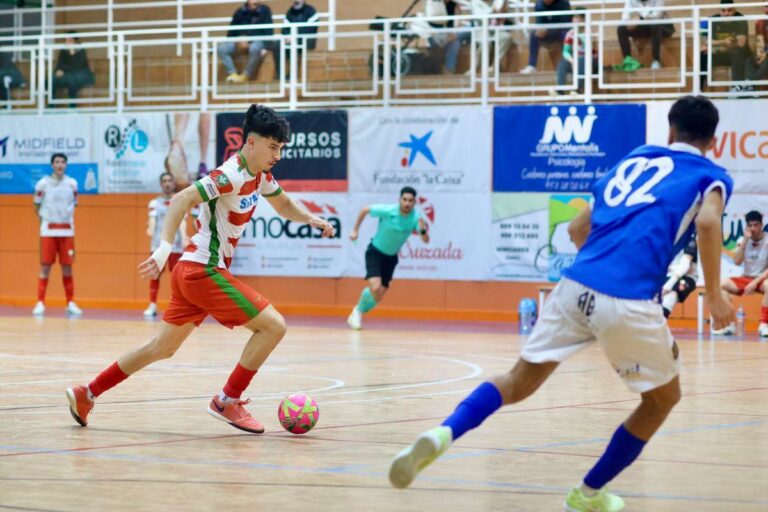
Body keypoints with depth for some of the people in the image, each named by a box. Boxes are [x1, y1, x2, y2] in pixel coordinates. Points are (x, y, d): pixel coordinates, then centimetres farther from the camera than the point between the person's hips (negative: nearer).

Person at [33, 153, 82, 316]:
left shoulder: (72, 183, 3)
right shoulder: (43, 183, -3)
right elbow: (37, 206, 8)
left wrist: (67, 219, 9)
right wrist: (45, 219, 6)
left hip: (67, 231, 2)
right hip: (48, 230, -2)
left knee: (67, 267, 5)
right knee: (45, 266, -2)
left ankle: (71, 303, 10)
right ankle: (40, 303, 1)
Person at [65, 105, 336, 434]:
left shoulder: (260, 176, 10)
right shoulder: (231, 175, -18)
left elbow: (283, 205, 29)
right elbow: (181, 200, -26)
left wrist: (311, 219, 11)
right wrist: (164, 248, -36)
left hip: (192, 272, 10)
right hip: (204, 271, -10)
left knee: (163, 347, 18)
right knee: (273, 324, -12)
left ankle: (86, 394, 23)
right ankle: (227, 402, -6)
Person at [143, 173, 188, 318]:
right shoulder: (155, 203, 10)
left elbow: (182, 220, -7)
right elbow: (152, 219, -7)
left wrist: (184, 236, -25)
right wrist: (150, 229, -31)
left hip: (175, 243, -1)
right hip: (158, 243, 1)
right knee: (155, 273, 0)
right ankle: (152, 305, 5)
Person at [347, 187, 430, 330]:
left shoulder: (416, 217, -18)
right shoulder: (387, 211, -24)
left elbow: (426, 240, -26)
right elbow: (365, 210, -8)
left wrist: (422, 230, -46)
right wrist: (355, 230, -7)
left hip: (391, 257, 4)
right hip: (375, 252, -4)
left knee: (379, 295, 4)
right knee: (375, 287, -22)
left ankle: (358, 313, 31)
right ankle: (358, 311, 6)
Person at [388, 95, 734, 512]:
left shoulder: (634, 160, 28)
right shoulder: (711, 176, 12)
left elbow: (578, 228, 32)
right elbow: (708, 222, -11)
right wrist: (714, 295, -3)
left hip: (576, 286, 4)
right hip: (629, 302, -4)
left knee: (518, 382, 14)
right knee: (663, 398, 21)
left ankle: (443, 434, -13)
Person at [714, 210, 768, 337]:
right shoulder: (742, 240, 2)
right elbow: (737, 262, -12)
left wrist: (755, 282, -25)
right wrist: (745, 240, -17)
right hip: (746, 279, 4)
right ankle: (729, 324, -18)